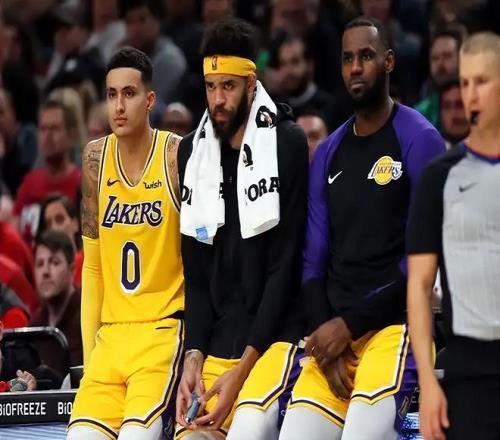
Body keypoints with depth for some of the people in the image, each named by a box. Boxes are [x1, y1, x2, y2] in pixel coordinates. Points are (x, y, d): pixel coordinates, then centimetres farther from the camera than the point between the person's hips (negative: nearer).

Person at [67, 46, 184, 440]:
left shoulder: (178, 156, -7)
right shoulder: (96, 158, 8)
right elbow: (92, 265, 13)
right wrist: (88, 348, 9)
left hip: (165, 327, -5)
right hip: (111, 331, 5)